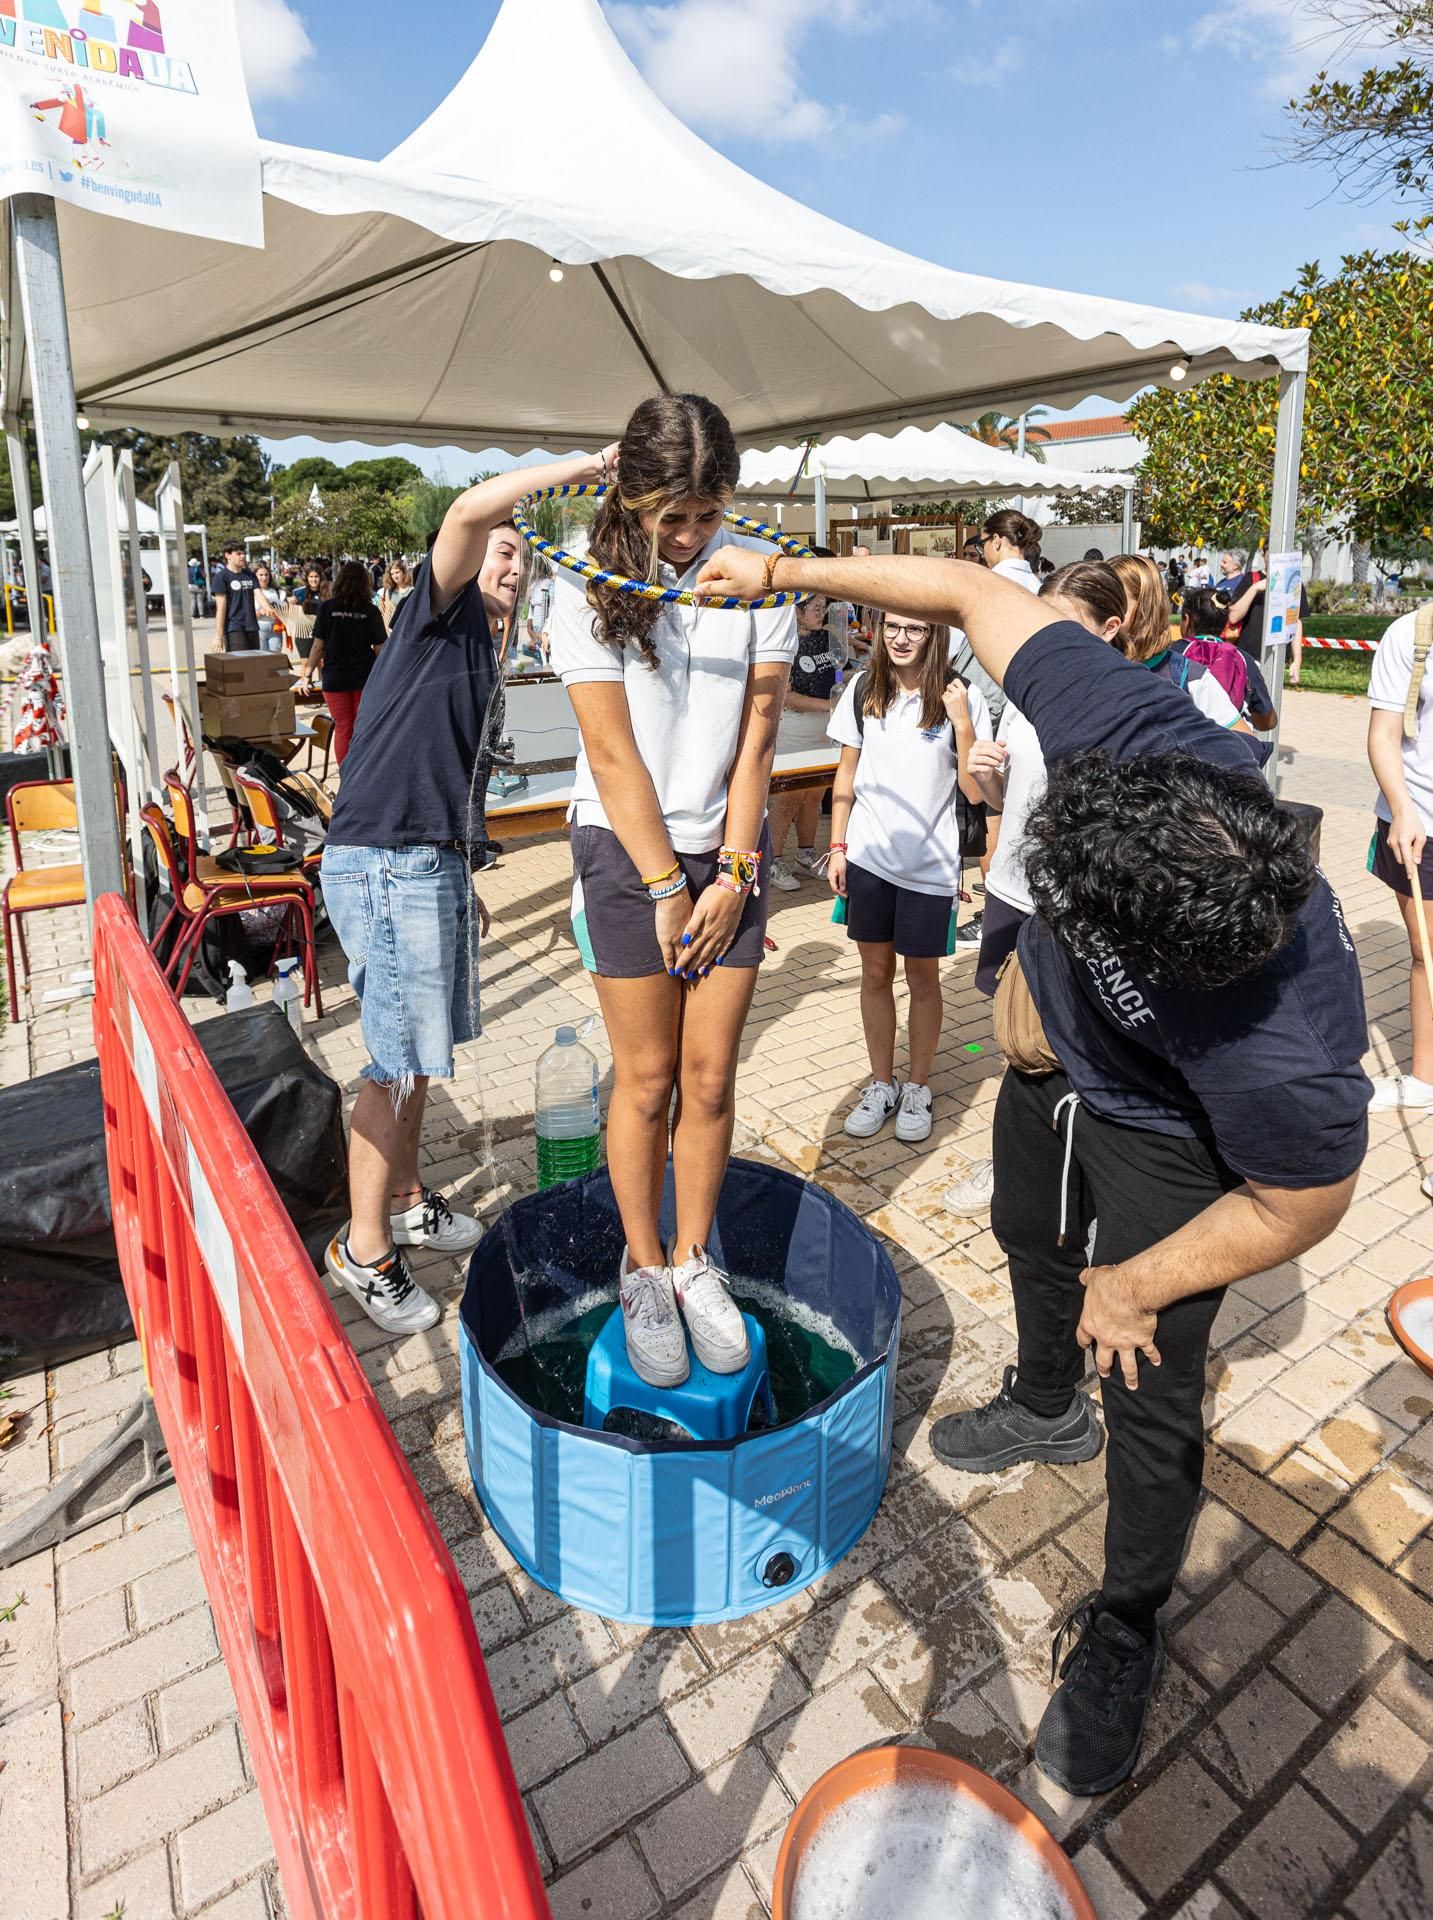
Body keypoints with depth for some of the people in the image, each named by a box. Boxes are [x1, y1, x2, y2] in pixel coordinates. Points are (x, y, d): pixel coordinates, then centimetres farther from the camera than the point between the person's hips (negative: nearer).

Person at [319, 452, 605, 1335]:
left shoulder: (480, 655, 21)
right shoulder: (439, 612, -4)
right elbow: (473, 507, -23)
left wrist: (462, 883, 25)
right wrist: (584, 465, -16)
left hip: (430, 867, 9)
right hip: (384, 866, -9)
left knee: (421, 1053, 18)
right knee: (399, 1063, -3)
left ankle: (406, 1199, 35)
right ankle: (365, 1248, 12)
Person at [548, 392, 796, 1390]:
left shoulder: (759, 570, -2)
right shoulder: (590, 587, -8)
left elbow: (757, 734, -2)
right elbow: (614, 755, -11)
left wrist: (732, 873, -6)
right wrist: (666, 888, -11)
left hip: (731, 850, 2)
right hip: (626, 852, -2)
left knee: (711, 1077, 5)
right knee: (648, 1078, 3)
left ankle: (695, 1258, 25)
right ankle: (643, 1269, 23)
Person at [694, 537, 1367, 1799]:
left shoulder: (1284, 1053, -46)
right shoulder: (1128, 728, -38)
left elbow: (1300, 1206, -25)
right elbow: (974, 595, -23)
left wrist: (1135, 1286, -12)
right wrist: (790, 572, -16)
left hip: (1165, 1141, -6)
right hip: (1051, 1049, 6)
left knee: (1152, 1399, 4)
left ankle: (1123, 1635, 33)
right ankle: (1047, 1407, 60)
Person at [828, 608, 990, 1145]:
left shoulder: (961, 696, -7)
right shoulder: (863, 689, 1)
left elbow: (975, 790, -10)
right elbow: (847, 774, 8)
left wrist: (961, 722, -21)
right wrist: (837, 846, 4)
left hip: (930, 862, -2)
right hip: (868, 856, 3)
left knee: (922, 976, 9)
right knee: (875, 972, 11)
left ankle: (917, 1089, 26)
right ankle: (881, 1084, 27)